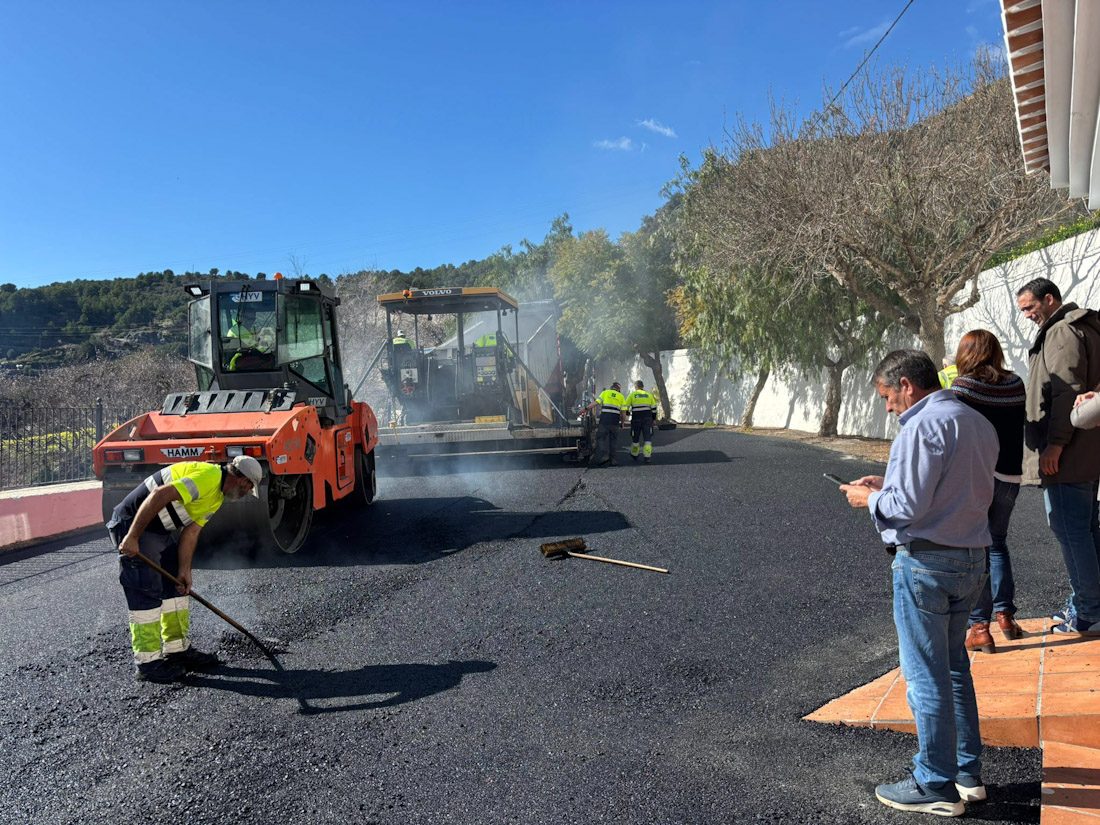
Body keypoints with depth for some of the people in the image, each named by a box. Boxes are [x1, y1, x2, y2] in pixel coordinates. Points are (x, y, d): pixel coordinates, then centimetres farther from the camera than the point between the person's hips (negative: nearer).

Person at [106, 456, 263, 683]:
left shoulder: (216, 497, 11)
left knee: (175, 587, 13)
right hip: (133, 522, -11)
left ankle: (178, 650, 22)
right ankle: (147, 662, 3)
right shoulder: (208, 477, -22)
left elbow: (190, 532, 11)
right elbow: (159, 495, -30)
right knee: (146, 592, -6)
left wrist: (184, 570, 4)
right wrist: (132, 537, -28)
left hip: (159, 529, 11)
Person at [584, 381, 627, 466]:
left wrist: (586, 409, 5)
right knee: (613, 439, 10)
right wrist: (622, 423, 19)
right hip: (615, 421, 2)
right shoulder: (621, 397, 14)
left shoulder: (605, 393, 10)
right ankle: (612, 459, 8)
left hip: (604, 419, -2)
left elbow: (596, 403, -1)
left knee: (601, 438, 3)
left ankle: (605, 455, -15)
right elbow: (623, 412, 8)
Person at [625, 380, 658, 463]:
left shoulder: (632, 395, 3)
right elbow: (654, 408, 10)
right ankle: (647, 456, -9)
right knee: (648, 438, 1)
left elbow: (626, 407, 2)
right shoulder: (649, 395, 11)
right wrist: (653, 418, 19)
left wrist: (628, 412, 22)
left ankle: (634, 454, 29)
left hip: (636, 419, -1)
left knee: (635, 438, 14)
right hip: (647, 419, 1)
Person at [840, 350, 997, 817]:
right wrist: (889, 485, 12)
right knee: (953, 666, 21)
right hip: (972, 558, 9)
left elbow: (910, 506, -21)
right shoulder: (979, 424, 11)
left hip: (926, 562, -9)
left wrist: (872, 499, -2)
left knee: (926, 676, 3)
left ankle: (936, 786, 15)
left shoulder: (924, 426, -17)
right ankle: (968, 773, 32)